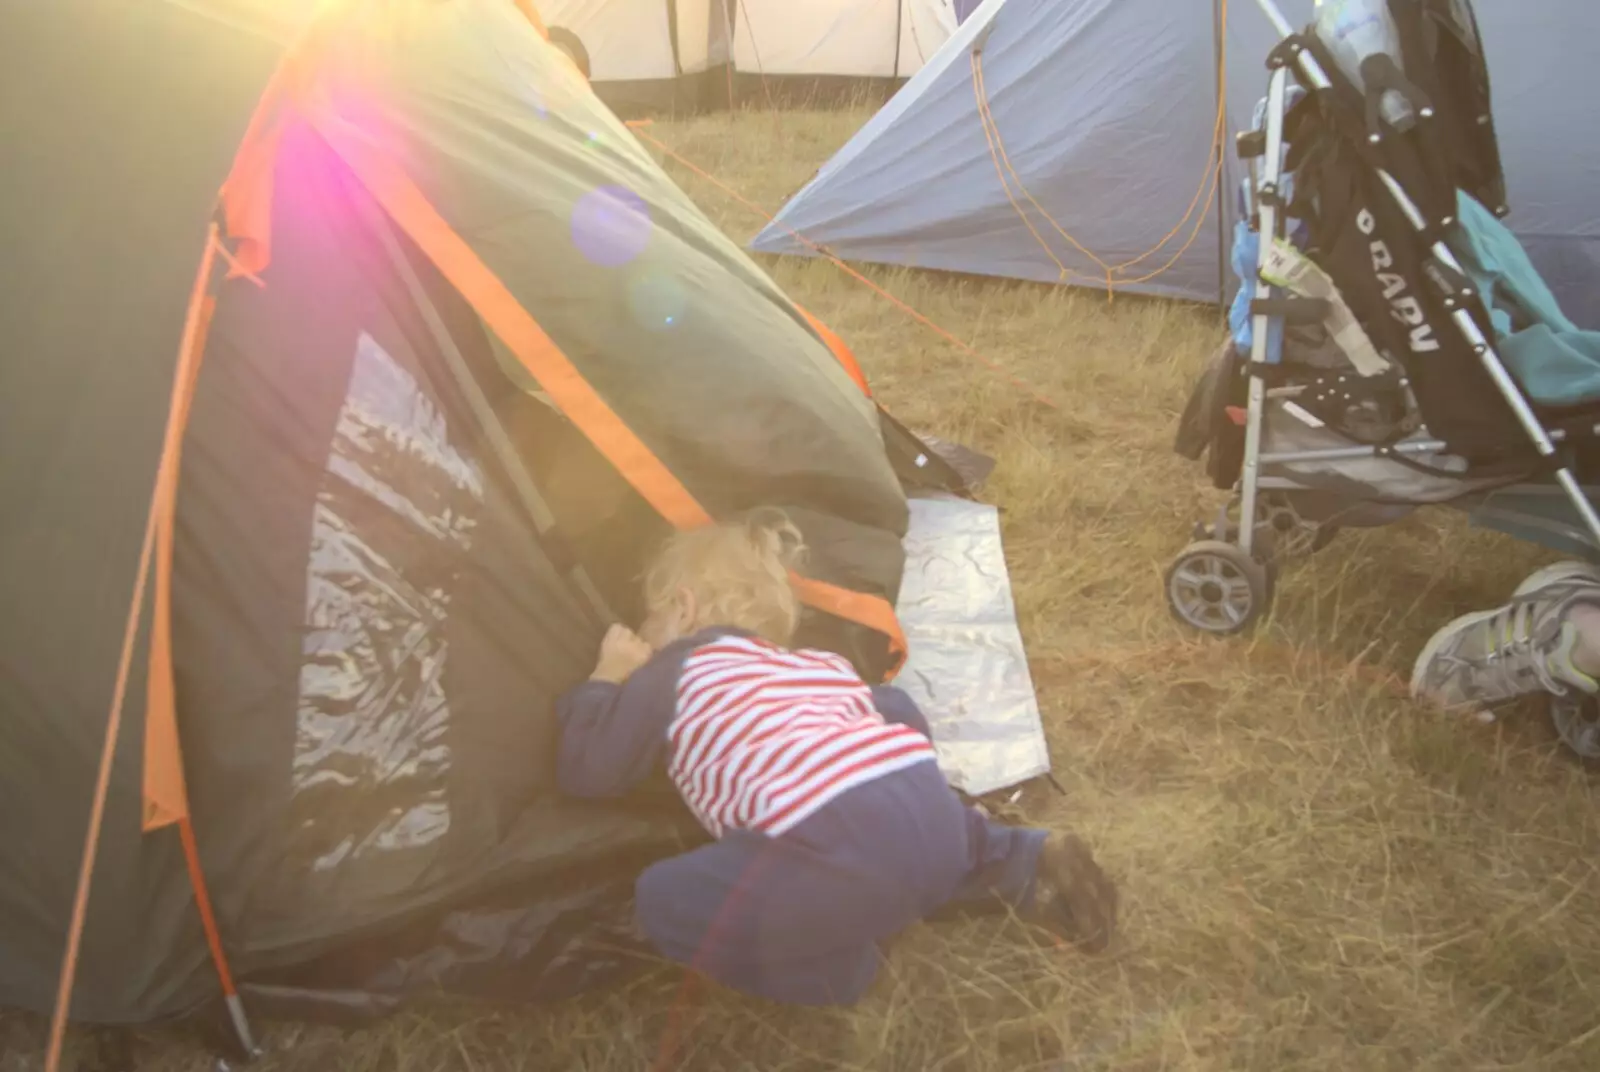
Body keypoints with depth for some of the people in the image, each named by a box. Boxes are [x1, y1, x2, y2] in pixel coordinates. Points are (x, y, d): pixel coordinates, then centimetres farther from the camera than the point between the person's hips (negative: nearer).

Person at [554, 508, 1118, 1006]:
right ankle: (1022, 864, 21)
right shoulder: (821, 666, 29)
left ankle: (836, 963, 1)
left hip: (839, 849, -7)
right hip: (933, 813, 7)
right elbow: (905, 718, 32)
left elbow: (586, 772, 19)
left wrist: (604, 680, 32)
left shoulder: (669, 674, 14)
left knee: (665, 903, 6)